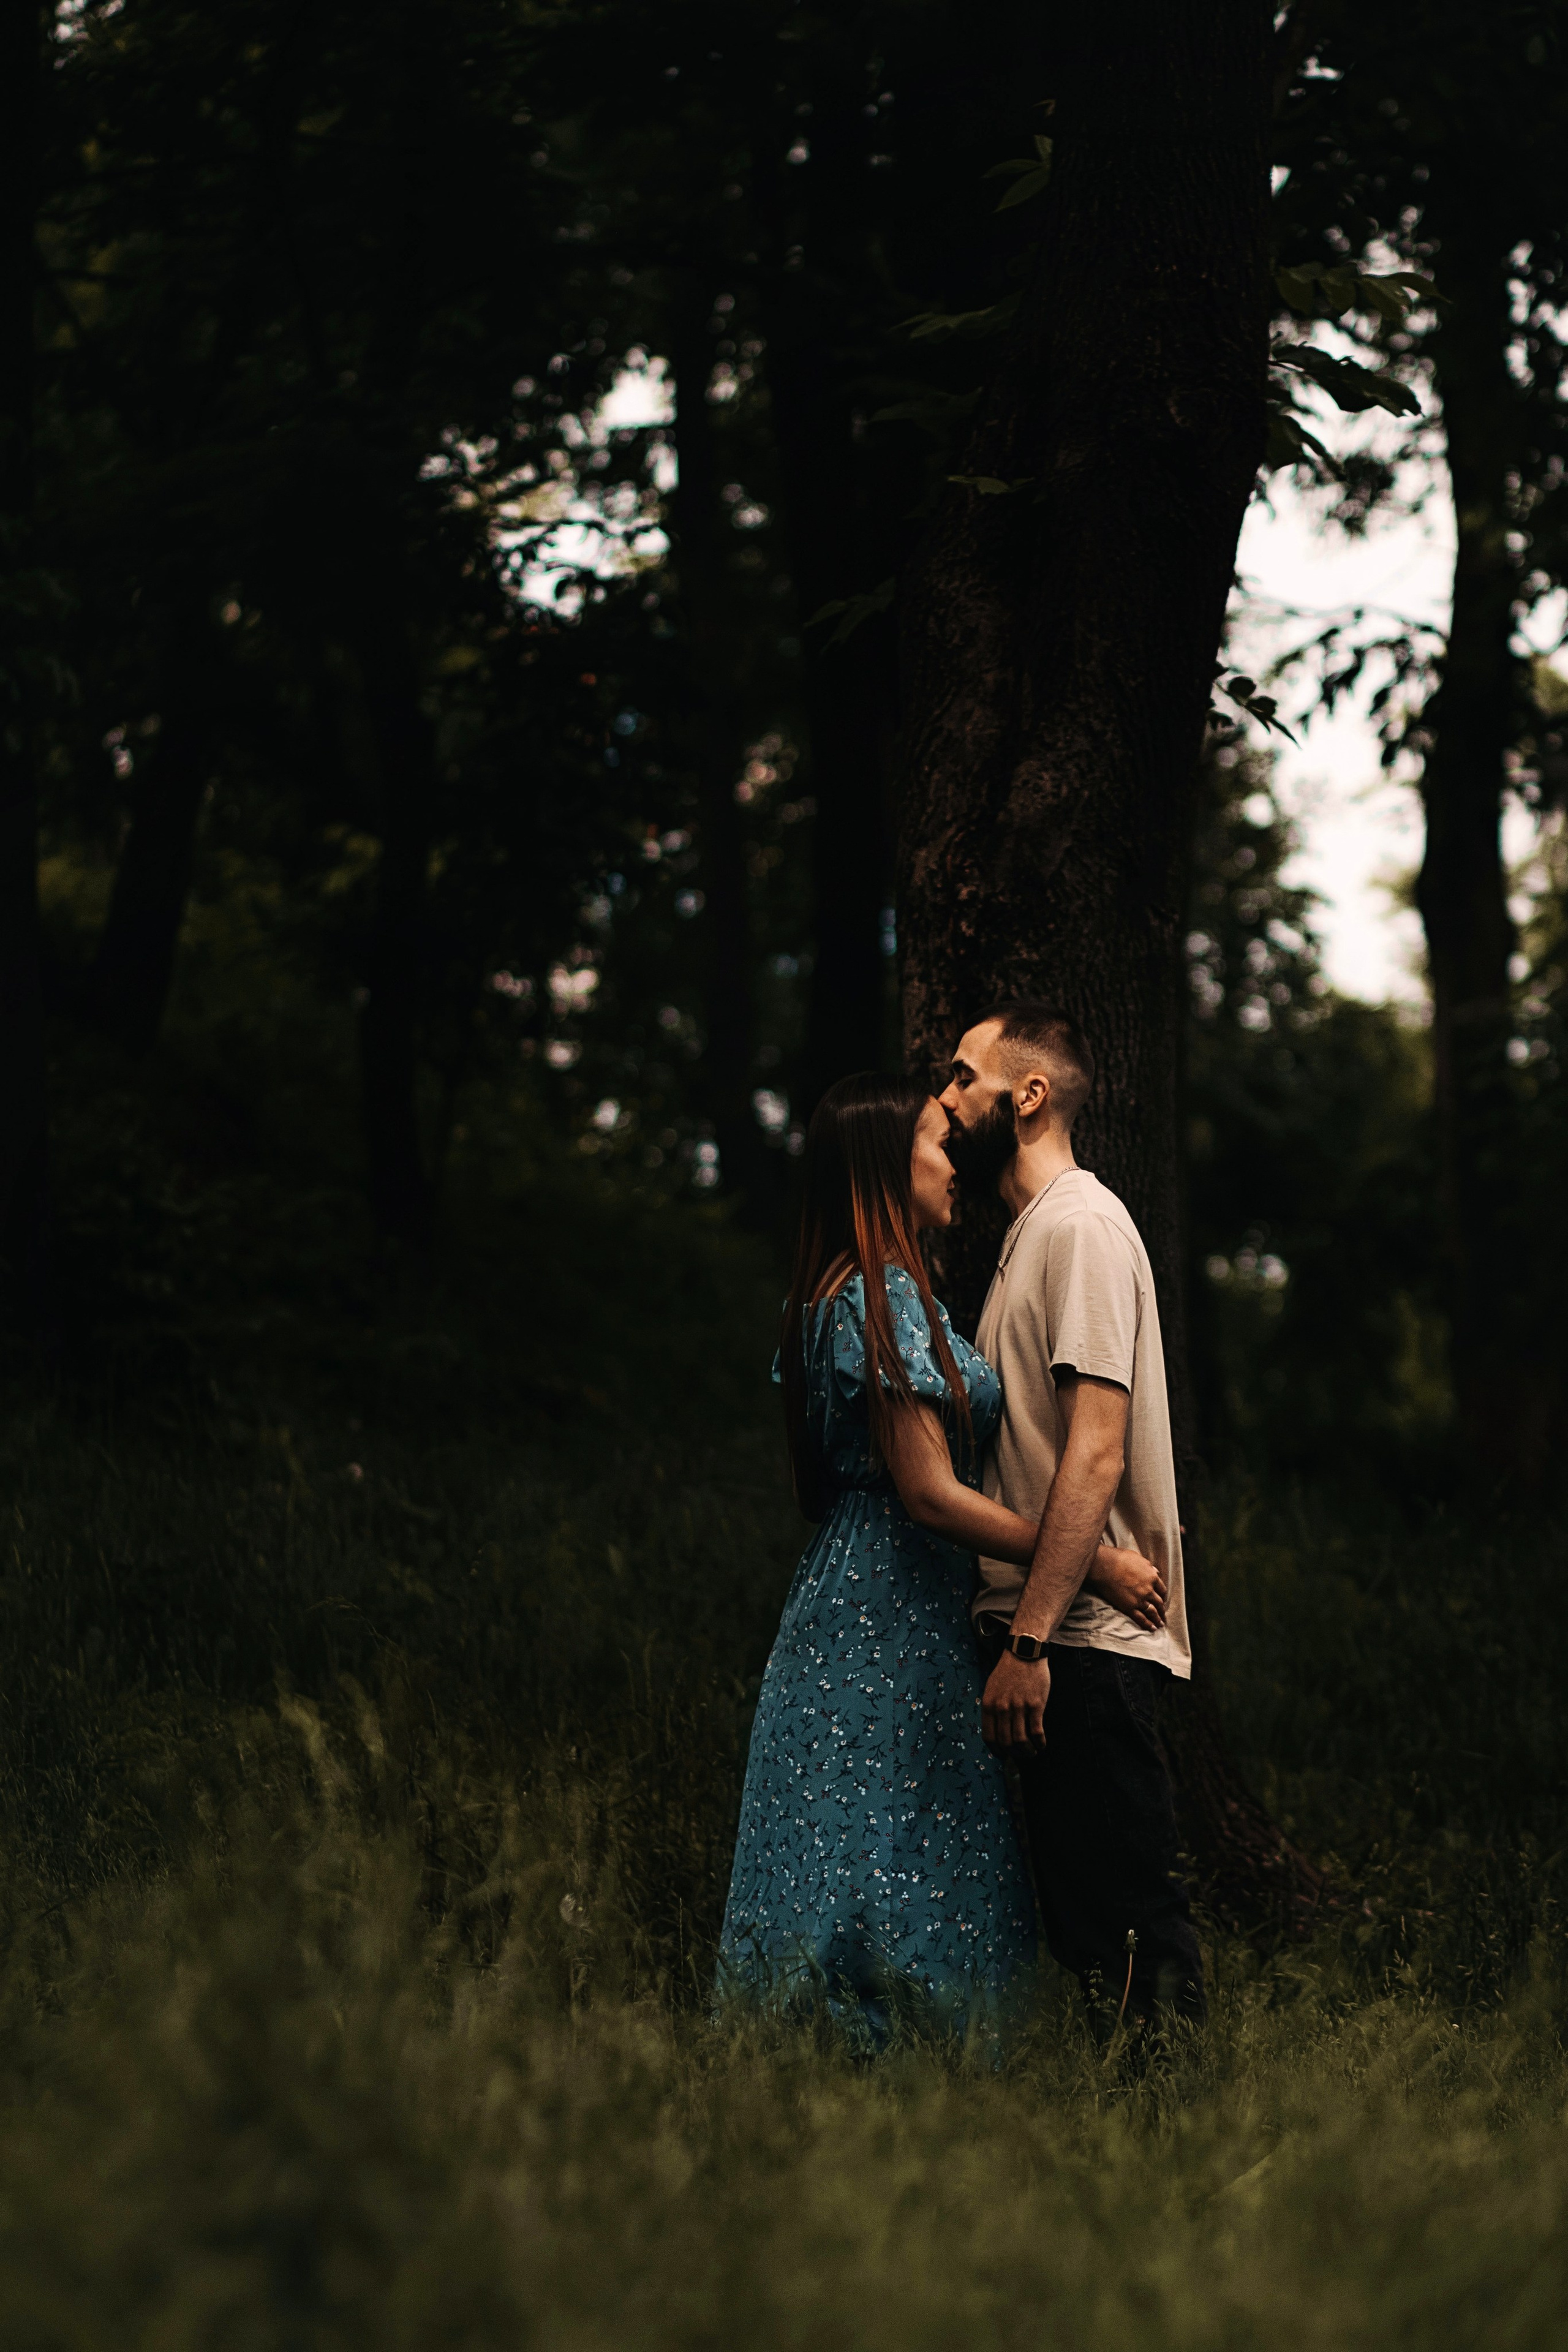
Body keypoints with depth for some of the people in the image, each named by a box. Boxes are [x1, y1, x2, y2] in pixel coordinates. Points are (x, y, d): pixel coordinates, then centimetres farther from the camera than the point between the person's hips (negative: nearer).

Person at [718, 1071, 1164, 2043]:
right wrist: (1093, 1566, -14)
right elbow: (930, 1493, -19)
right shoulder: (888, 1299, -15)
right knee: (891, 1883, -7)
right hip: (892, 1623, -10)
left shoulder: (838, 1297, 15)